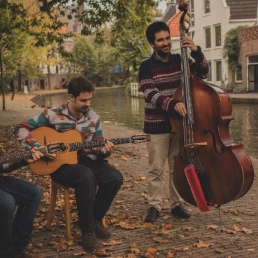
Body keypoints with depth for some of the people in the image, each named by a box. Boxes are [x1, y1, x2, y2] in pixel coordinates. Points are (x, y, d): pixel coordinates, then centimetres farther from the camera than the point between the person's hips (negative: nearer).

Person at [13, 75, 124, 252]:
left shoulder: (93, 116, 3)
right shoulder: (53, 114, -9)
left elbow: (97, 147, 7)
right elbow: (20, 129, -8)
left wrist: (104, 151, -17)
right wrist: (38, 148, -20)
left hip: (86, 160, 5)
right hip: (60, 164, -4)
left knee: (115, 178, -21)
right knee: (86, 177, -37)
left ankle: (96, 219, 1)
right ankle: (87, 231, -22)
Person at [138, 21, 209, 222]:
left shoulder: (180, 60, 5)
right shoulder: (147, 67, -7)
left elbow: (203, 72, -2)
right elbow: (152, 95, -18)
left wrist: (197, 52, -18)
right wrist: (172, 103, -35)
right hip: (157, 126, -3)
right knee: (156, 169, 3)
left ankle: (177, 204, 23)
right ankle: (154, 206, 15)